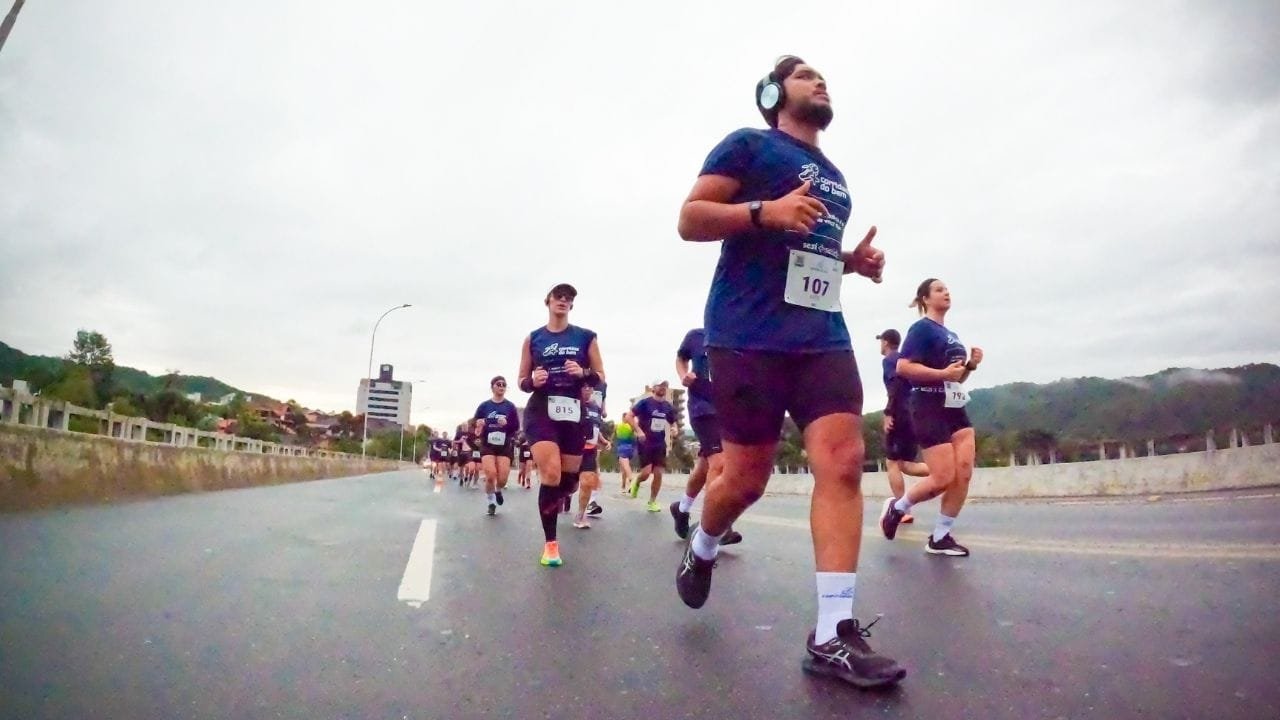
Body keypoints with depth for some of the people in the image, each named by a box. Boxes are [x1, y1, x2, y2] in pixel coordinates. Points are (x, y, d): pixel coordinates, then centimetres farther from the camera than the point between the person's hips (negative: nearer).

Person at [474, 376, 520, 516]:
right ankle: (491, 502, 10)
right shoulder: (484, 406, 2)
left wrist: (507, 424, -19)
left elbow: (517, 427, 1)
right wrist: (478, 428, -18)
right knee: (491, 475, -16)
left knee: (502, 478, -6)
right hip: (487, 445, -1)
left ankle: (498, 490, 33)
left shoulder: (510, 406, 2)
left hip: (504, 446, 1)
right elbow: (475, 426, 5)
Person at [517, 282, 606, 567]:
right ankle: (550, 543, -5)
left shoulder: (586, 337, 8)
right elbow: (522, 382, 11)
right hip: (541, 411, -2)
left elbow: (600, 377, 8)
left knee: (569, 480, 6)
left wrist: (583, 373, -13)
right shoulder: (533, 338, 8)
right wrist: (533, 381, -12)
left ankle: (551, 506, 43)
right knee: (551, 474, -19)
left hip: (574, 413, 2)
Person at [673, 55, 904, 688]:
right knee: (746, 478, -1)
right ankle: (701, 550, 33)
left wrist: (853, 260, 14)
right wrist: (765, 211, -19)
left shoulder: (834, 177, 26)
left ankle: (833, 636, -8)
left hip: (823, 336, 6)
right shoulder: (749, 144, 5)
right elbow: (690, 219, -4)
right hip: (748, 336, -6)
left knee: (843, 462, -11)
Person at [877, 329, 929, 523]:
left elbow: (896, 385, -17)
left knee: (892, 463, -2)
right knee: (905, 464, 11)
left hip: (900, 416, -8)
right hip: (916, 416, 8)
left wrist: (888, 413, -18)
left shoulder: (888, 360, -2)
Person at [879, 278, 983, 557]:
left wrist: (970, 365, 7)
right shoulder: (922, 328, -5)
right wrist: (943, 373, -22)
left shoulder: (951, 335, 20)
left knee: (964, 473, -2)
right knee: (943, 478, -10)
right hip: (930, 408, -8)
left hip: (955, 408, 8)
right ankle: (897, 507, 14)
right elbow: (903, 367, -18)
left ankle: (940, 537, 7)